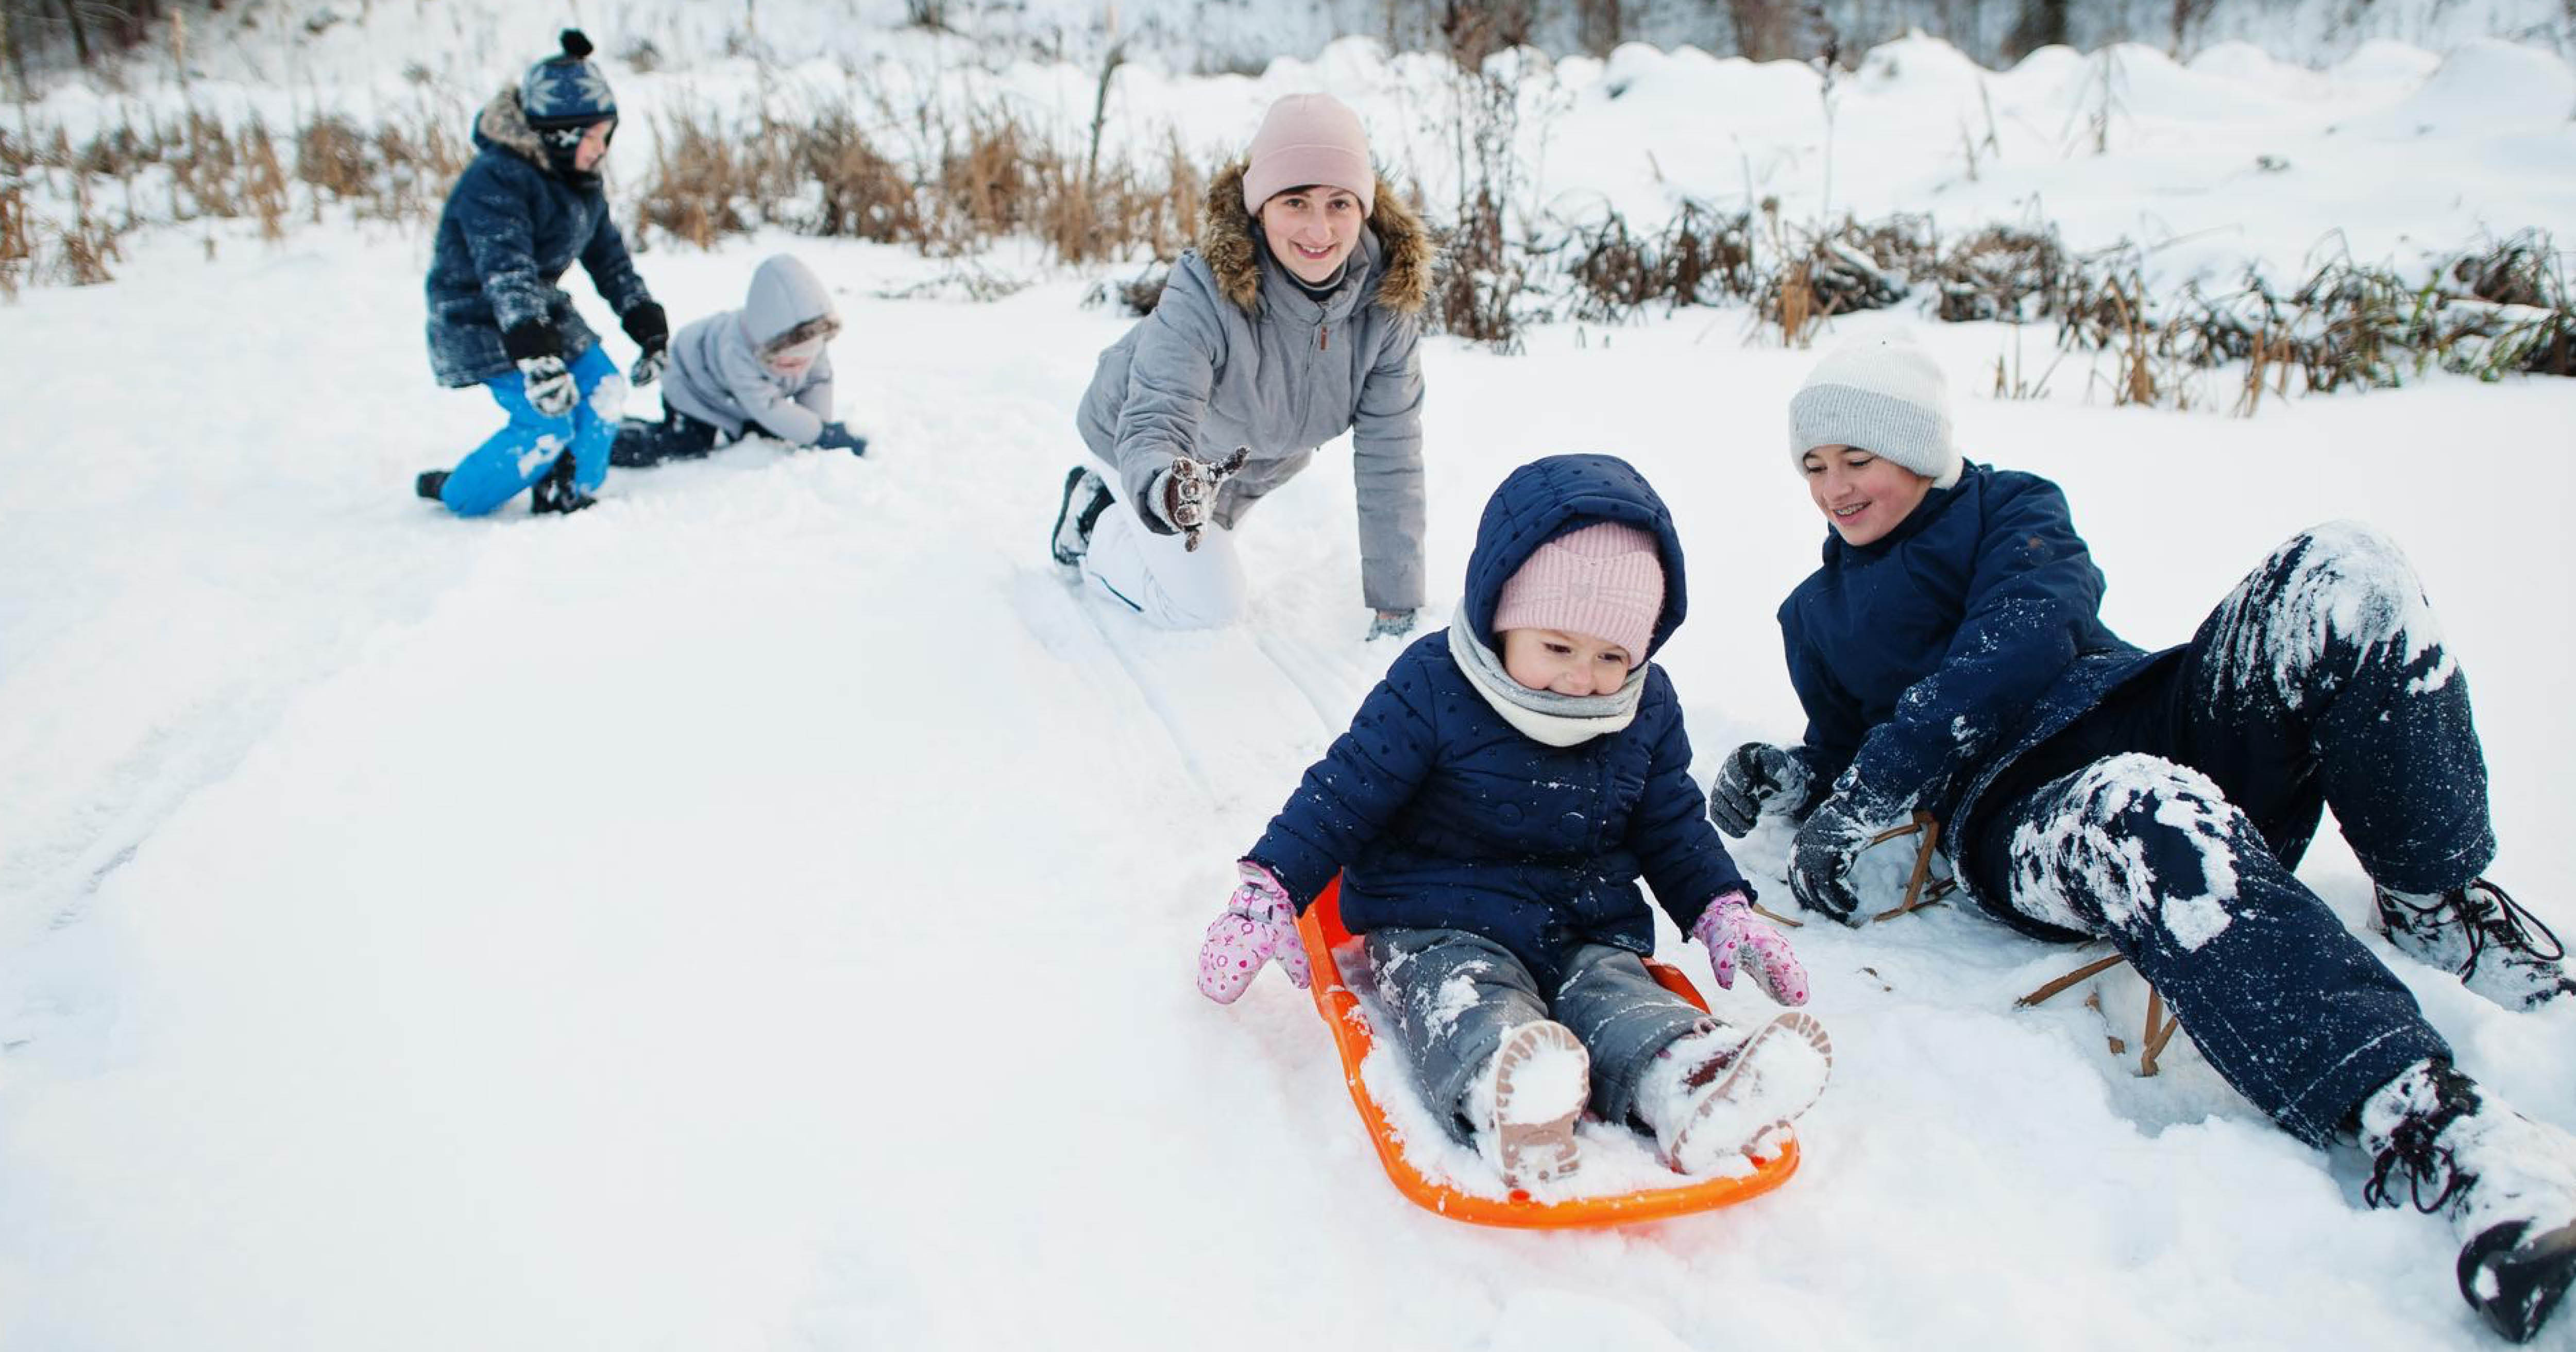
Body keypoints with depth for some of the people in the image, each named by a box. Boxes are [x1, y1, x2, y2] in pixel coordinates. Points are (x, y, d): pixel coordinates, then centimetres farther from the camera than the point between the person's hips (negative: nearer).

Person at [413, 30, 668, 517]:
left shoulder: (579, 181, 3)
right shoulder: (495, 181, -25)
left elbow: (610, 258, 11)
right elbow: (506, 275, -36)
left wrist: (649, 328, 5)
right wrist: (536, 356, -46)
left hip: (544, 310, 9)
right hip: (481, 323, -9)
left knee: (603, 392, 1)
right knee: (549, 424, -17)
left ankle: (564, 499, 14)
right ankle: (453, 498, 4)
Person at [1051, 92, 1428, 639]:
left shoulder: (1388, 300, -29)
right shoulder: (1205, 292, -40)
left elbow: (1389, 455, -25)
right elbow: (1155, 422, -48)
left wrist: (1397, 601, -25)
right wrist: (1164, 488, -74)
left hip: (1252, 458, 5)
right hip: (1135, 437, -5)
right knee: (1209, 604, -10)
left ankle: (1106, 496, 48)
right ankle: (1096, 536, 15)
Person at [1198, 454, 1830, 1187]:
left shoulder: (1649, 708, 4)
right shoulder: (1430, 688, -11)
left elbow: (1673, 828, 17)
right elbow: (1342, 798, -7)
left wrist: (1725, 913, 6)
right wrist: (1269, 894, -13)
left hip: (1591, 927, 4)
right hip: (1442, 926, -4)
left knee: (1617, 997, -26)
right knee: (1469, 1003, -34)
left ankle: (1691, 1093, -53)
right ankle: (1507, 1096, -63)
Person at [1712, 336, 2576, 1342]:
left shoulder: (2012, 508, 15)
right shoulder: (1815, 616, 25)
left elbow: (2017, 647, -6)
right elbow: (1847, 749, 31)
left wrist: (1856, 802, -13)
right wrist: (1781, 776, 5)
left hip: (2166, 726, 2)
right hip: (2021, 825, -1)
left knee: (2340, 572, -27)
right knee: (2147, 811, -41)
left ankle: (2439, 903, -11)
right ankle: (2419, 1119, -54)